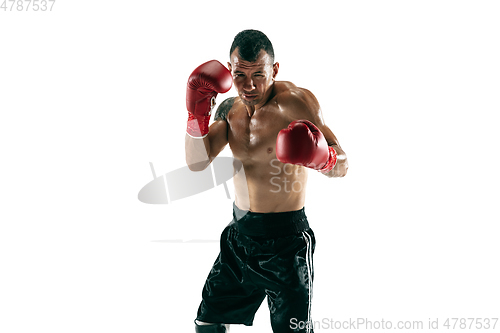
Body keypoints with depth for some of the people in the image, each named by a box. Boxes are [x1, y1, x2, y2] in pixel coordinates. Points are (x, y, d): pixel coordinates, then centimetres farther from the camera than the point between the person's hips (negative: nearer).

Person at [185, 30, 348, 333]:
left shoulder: (294, 101, -17)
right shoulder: (230, 108, 4)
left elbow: (342, 166, -20)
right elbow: (197, 162, 1)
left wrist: (322, 158, -42)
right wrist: (197, 114, -12)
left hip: (286, 241, -6)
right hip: (239, 235, 6)